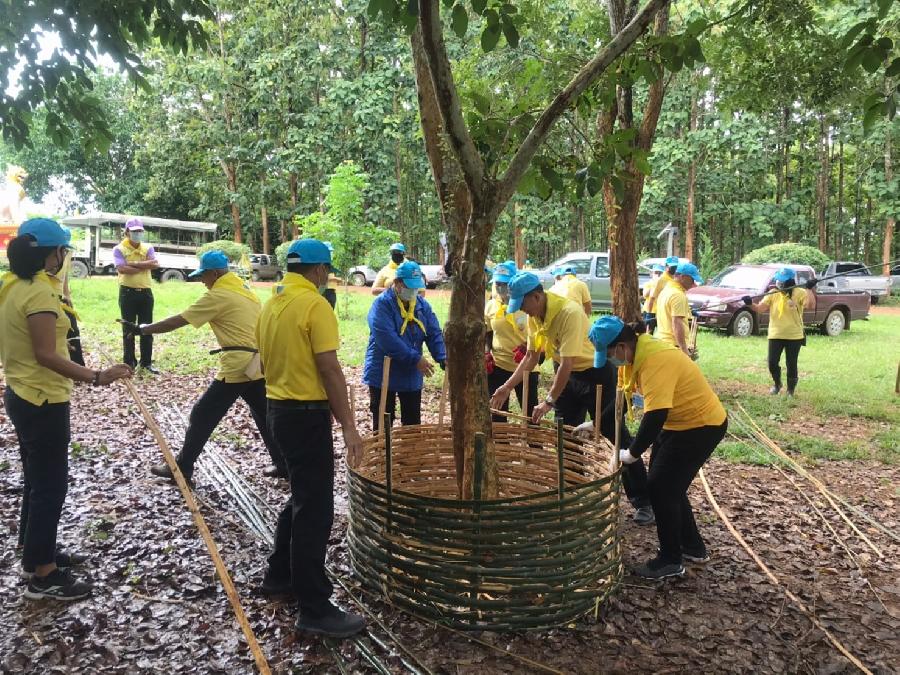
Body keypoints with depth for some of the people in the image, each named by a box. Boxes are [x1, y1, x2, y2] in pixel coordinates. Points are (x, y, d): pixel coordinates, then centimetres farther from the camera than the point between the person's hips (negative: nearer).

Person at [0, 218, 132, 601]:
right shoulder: (39, 291, -21)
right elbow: (46, 355, -26)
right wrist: (96, 378, -33)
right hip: (43, 402, -10)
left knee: (38, 480, 21)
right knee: (50, 485, 0)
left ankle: (36, 553, 35)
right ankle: (42, 576, 11)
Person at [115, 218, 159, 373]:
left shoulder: (148, 248, 7)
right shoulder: (119, 249, -2)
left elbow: (155, 264, -12)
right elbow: (122, 269, -18)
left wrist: (133, 263, -15)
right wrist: (145, 266, -13)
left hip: (145, 292, 3)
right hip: (128, 292, -3)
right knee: (128, 329, 5)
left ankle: (146, 362, 16)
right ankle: (129, 363, 13)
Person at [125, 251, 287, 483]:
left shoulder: (218, 295, -10)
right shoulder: (244, 288, 13)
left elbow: (177, 321, -8)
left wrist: (143, 329, 2)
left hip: (238, 368, -8)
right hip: (259, 364, 8)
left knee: (202, 417, 5)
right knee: (265, 418, 16)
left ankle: (182, 469, 13)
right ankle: (284, 465, 21)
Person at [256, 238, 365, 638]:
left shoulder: (271, 303, 11)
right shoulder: (315, 304, -16)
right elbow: (330, 369, -20)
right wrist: (348, 426, -18)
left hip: (277, 408, 9)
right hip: (307, 414, -9)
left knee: (302, 498, 23)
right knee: (314, 509, -3)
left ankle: (279, 575, 35)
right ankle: (314, 610, 4)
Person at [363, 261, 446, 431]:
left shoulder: (422, 305, 5)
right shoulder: (382, 304, -15)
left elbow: (434, 334, 0)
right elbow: (387, 339, -26)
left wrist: (443, 358, -18)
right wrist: (416, 359, -27)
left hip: (412, 376, 6)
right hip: (384, 375, -5)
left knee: (413, 423, 15)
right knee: (383, 425, 4)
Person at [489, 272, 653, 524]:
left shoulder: (569, 312, -30)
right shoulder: (534, 316, -5)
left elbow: (567, 363, -31)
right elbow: (530, 357, 4)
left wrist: (549, 401, -29)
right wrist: (507, 386, -3)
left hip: (596, 373, -8)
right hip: (567, 374, 8)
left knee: (615, 435, -3)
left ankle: (643, 501, 8)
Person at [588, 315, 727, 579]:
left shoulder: (655, 360, -32)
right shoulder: (637, 352, -2)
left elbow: (655, 415, -36)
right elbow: (623, 395, 8)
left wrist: (632, 453, -28)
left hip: (702, 425, -9)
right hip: (679, 422, 9)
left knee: (661, 487, -5)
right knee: (668, 485, 16)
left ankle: (670, 561, 9)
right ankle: (693, 547, 32)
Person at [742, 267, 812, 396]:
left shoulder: (799, 293, -7)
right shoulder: (772, 293, 1)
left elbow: (811, 306, -21)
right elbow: (760, 308, -6)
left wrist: (809, 290, -32)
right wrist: (750, 304, -26)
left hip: (794, 336, -2)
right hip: (775, 335, 3)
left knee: (791, 365, 6)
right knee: (772, 363, 1)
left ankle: (791, 389, 26)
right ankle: (777, 383, 30)